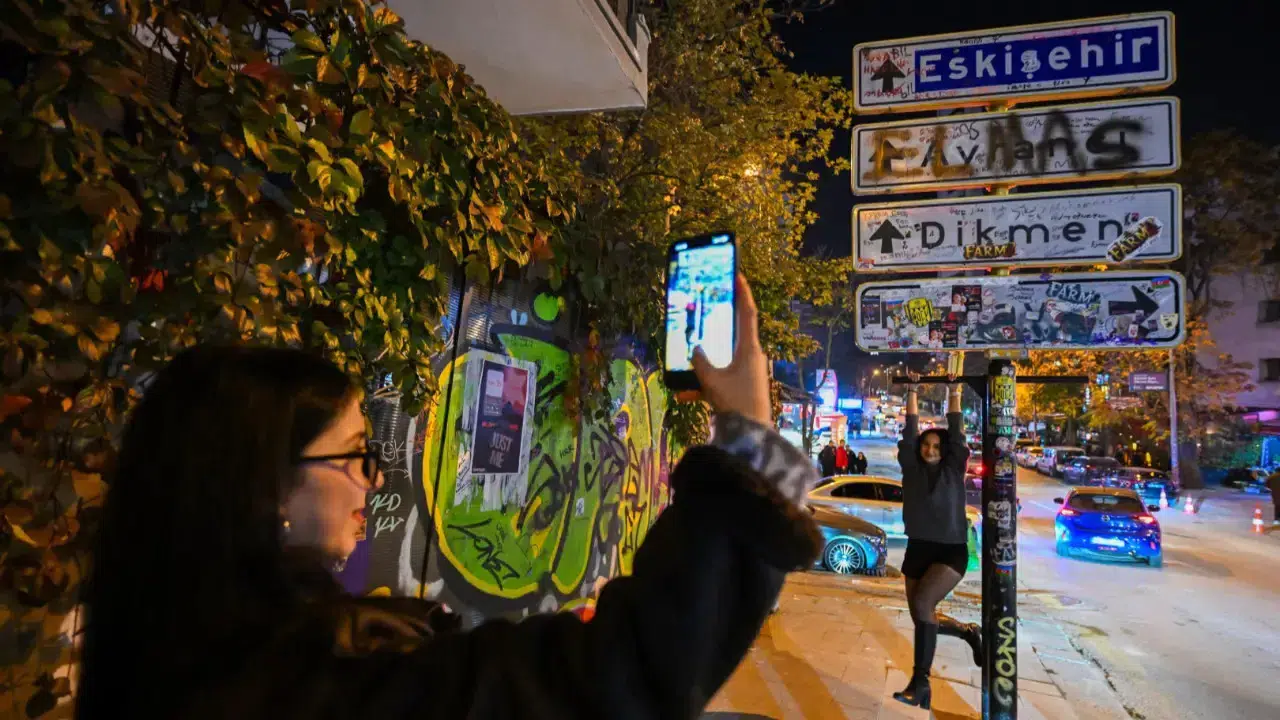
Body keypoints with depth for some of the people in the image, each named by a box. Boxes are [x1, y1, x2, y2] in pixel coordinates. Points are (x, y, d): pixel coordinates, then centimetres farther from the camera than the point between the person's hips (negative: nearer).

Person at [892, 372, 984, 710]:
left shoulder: (953, 468, 2)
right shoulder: (911, 467, 5)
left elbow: (956, 432, 0)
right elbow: (910, 431, 3)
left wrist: (954, 393, 6)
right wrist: (912, 392, 7)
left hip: (951, 551, -4)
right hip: (917, 549, 4)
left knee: (922, 604, -24)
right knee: (923, 618, 9)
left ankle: (920, 683, -18)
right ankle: (967, 631, 41)